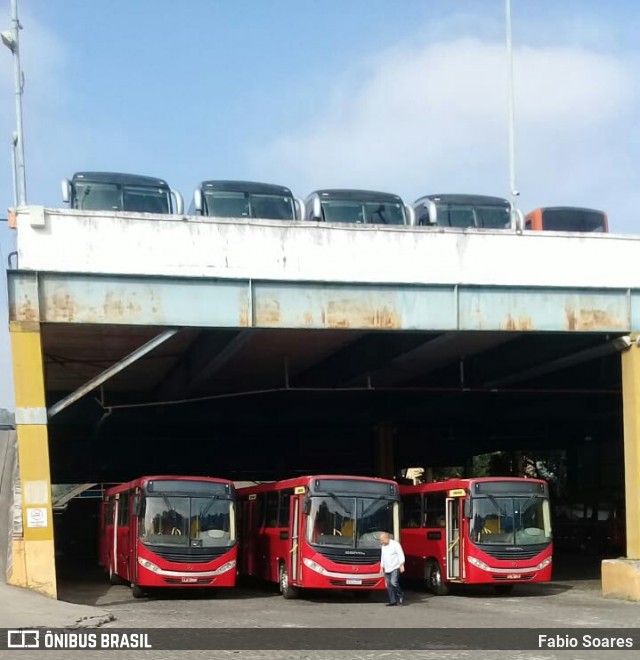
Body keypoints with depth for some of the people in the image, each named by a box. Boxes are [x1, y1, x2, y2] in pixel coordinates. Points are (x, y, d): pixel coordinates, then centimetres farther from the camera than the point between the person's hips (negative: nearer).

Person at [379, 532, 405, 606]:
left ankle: (400, 596, 2)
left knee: (393, 582, -18)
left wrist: (402, 565, -17)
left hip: (395, 568, -7)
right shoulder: (383, 546, 15)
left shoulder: (395, 544, -8)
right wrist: (382, 567, 19)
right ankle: (393, 601, 7)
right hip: (387, 569, 7)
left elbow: (401, 555, -11)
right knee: (389, 585, 3)